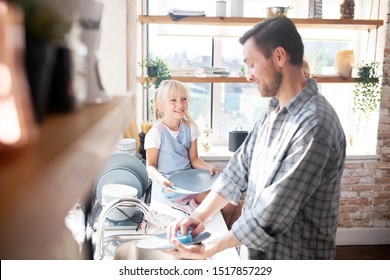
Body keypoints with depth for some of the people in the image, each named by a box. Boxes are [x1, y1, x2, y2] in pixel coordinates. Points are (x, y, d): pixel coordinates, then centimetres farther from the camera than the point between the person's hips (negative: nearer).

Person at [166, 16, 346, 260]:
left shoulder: (314, 124, -27)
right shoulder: (274, 112, 3)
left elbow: (273, 212, -28)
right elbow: (240, 168, 3)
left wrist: (209, 249, -18)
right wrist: (200, 215, -7)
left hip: (292, 256, -7)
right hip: (260, 251, 8)